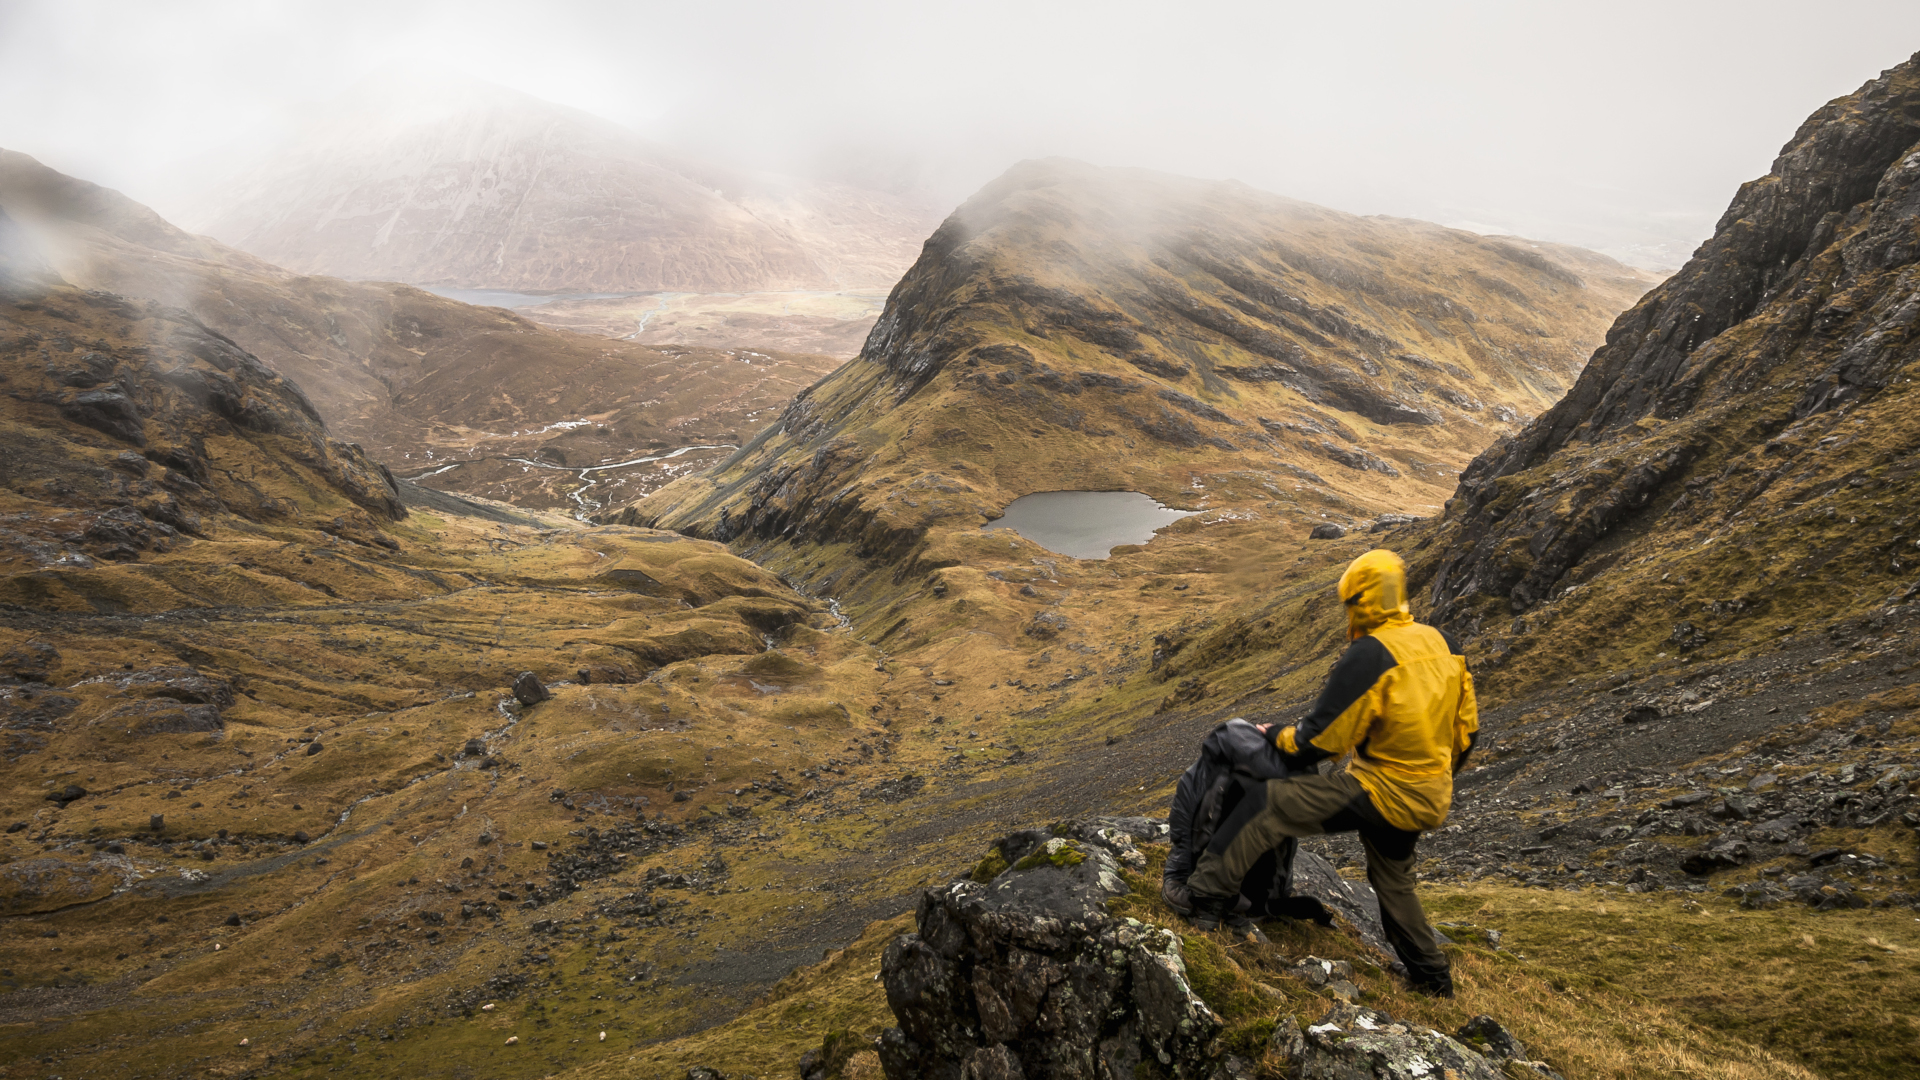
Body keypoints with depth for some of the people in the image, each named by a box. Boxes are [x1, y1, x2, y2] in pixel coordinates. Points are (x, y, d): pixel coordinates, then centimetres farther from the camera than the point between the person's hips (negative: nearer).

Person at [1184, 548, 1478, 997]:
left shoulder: (1368, 656, -19)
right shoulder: (1443, 644, 5)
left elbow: (1322, 737, -16)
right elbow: (1467, 727, 13)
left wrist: (1276, 737, 2)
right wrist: (1439, 776, 27)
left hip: (1381, 791, -9)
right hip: (1429, 800, 9)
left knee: (1269, 804, -8)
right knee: (1392, 879, 29)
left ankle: (1210, 896, -8)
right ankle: (1432, 976, 43)